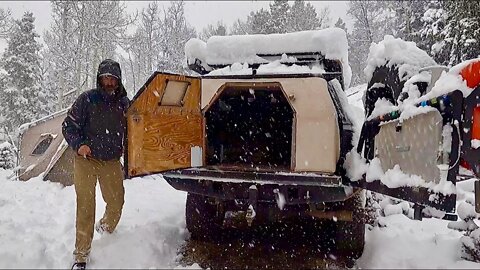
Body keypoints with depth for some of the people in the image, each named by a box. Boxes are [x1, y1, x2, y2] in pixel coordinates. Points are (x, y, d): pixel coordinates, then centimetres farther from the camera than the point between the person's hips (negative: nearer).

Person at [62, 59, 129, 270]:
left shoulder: (124, 102, 2)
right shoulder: (87, 99, -9)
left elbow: (130, 131, 14)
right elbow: (68, 126, -5)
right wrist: (79, 145, -21)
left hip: (112, 161, 4)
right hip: (86, 159, -3)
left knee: (116, 202, 10)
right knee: (86, 205, -4)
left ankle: (105, 231, 44)